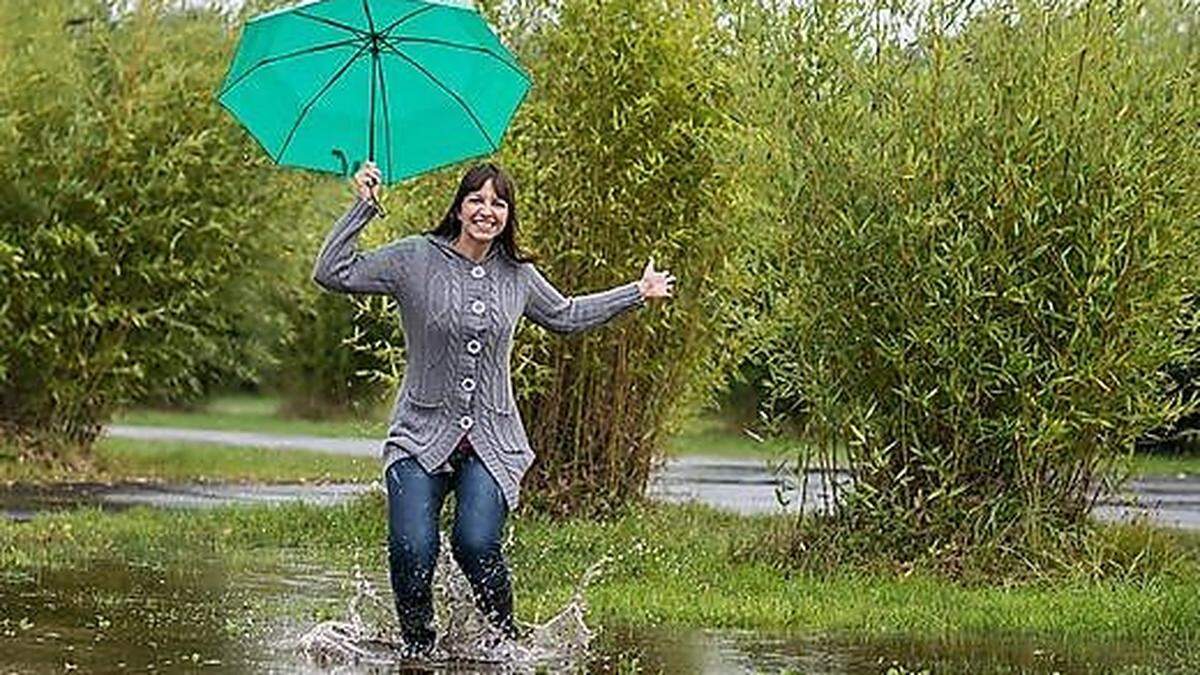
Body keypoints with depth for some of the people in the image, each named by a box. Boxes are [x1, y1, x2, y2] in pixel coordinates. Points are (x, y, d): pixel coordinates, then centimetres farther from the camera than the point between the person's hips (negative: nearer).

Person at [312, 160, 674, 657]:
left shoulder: (518, 275, 9)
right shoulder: (416, 258, -1)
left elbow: (565, 316, 28)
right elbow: (332, 274, -7)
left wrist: (639, 293, 31)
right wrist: (363, 208, -14)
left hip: (492, 441, 1)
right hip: (422, 434, -1)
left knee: (476, 544, -21)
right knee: (411, 551, -18)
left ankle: (506, 642, 1)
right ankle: (417, 650, 6)